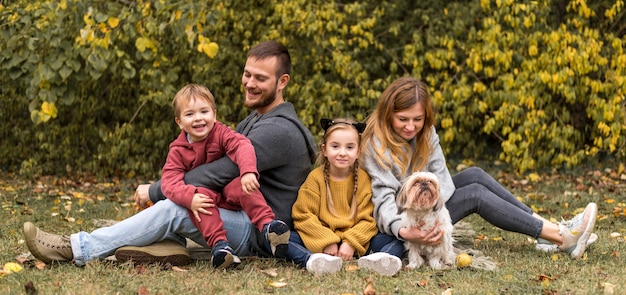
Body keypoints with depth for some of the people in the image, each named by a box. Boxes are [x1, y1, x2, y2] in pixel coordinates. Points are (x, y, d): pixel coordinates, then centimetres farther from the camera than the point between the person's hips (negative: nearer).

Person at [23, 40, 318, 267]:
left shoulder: (279, 131, -18)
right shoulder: (255, 120, 17)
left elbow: (218, 174, -22)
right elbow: (214, 166, 16)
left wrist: (153, 191, -12)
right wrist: (161, 187, -2)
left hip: (263, 234, -10)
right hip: (243, 217, 10)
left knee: (173, 208, -26)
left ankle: (77, 248, -26)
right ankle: (169, 242, -18)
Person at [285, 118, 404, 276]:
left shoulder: (363, 179, 4)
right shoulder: (315, 178, 1)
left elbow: (367, 220, -1)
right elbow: (304, 216, -5)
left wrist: (351, 243, -18)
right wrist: (326, 242, -17)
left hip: (354, 242, 2)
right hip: (319, 239, -1)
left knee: (396, 242, -18)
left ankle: (371, 261, -51)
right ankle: (313, 260, -55)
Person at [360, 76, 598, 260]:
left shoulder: (425, 131, -2)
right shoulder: (377, 145, -22)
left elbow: (440, 175, -10)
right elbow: (384, 197, -29)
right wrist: (404, 231, -48)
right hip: (403, 220, -7)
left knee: (474, 175, -8)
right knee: (475, 193, -16)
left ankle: (549, 228, -11)